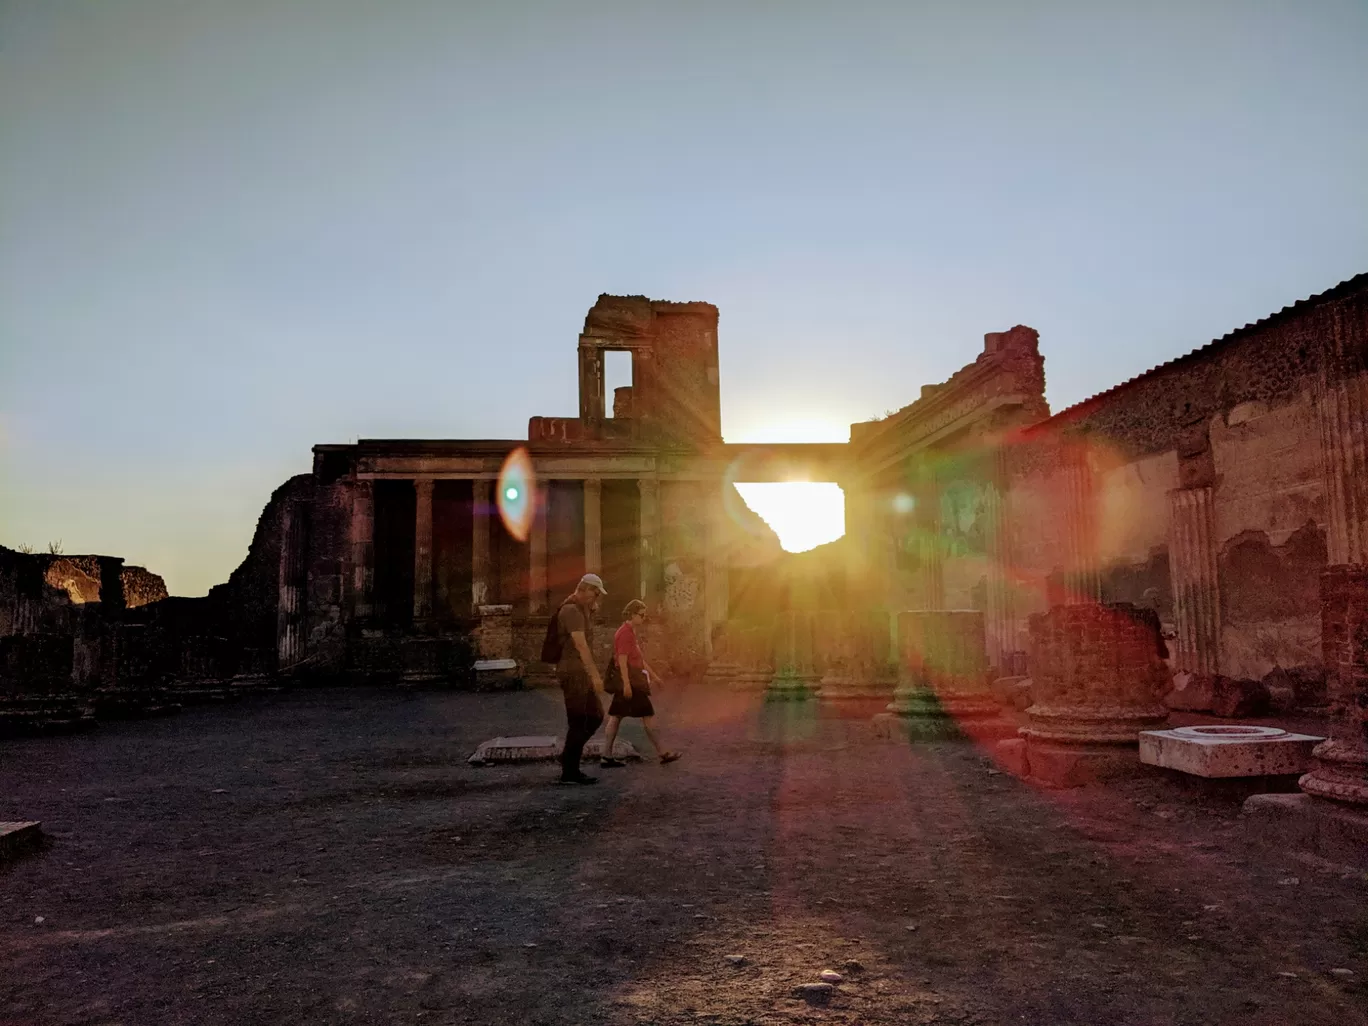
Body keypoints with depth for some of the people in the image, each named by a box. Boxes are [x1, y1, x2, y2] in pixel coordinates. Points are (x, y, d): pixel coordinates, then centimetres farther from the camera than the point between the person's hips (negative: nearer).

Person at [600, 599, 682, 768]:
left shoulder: (630, 632, 18)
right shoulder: (626, 633, -15)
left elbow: (639, 658, 23)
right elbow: (622, 660, -20)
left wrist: (653, 675, 24)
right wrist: (626, 684, -24)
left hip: (631, 681, 10)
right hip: (630, 680, -10)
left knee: (615, 717, 7)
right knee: (647, 716, -2)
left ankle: (607, 757, 7)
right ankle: (662, 754, 5)